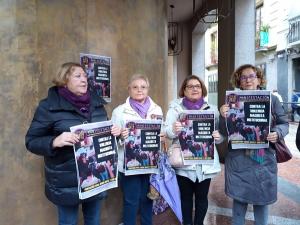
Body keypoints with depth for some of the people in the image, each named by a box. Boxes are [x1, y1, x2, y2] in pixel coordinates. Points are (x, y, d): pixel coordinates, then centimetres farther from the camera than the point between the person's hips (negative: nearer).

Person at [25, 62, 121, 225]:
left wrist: (114, 131, -7)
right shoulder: (49, 106, -11)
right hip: (67, 181, -4)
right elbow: (31, 141, -10)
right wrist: (55, 142, -29)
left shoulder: (96, 103, 4)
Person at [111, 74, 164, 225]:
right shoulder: (120, 111, -4)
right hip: (129, 164, -3)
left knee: (147, 199, 18)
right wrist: (120, 136, -26)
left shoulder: (157, 109, 7)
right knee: (131, 201, 8)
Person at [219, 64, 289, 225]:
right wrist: (223, 117, -20)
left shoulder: (272, 99, 1)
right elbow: (225, 132, -1)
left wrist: (278, 133, -14)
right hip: (238, 159, 0)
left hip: (264, 159, 1)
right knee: (239, 198, 12)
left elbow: (284, 123, 7)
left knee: (262, 199, 15)